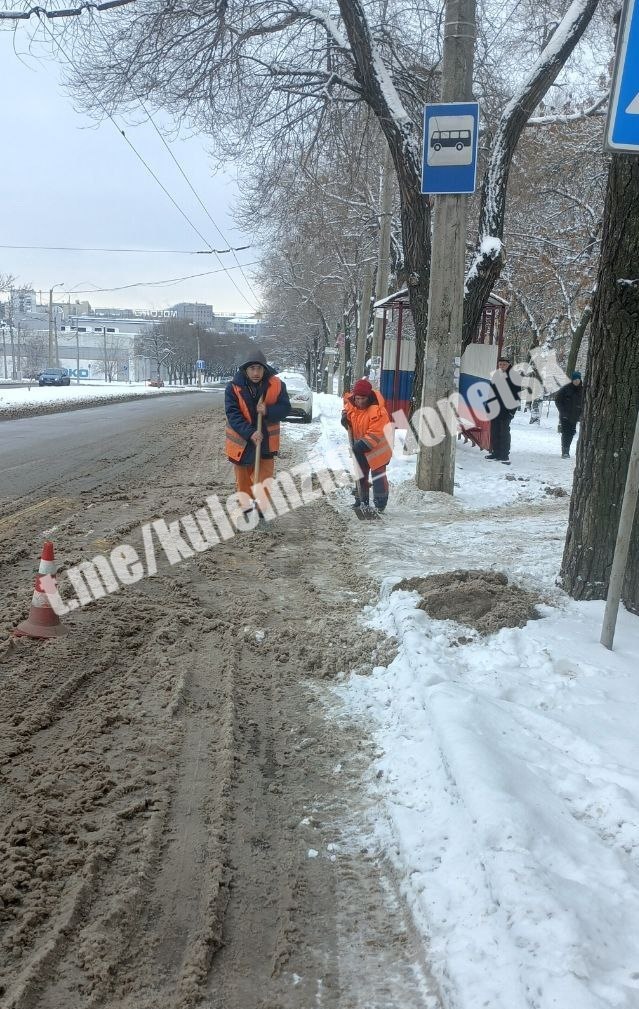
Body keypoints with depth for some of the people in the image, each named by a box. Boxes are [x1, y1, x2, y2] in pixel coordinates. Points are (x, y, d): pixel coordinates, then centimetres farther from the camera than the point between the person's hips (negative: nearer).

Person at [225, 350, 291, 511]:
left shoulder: (277, 385, -10)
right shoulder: (233, 387, -15)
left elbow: (285, 408, -6)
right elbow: (233, 415, -19)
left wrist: (268, 411, -26)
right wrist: (250, 433, -32)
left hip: (266, 442, 0)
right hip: (242, 442, 0)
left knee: (264, 479, 5)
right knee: (243, 479, 14)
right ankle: (245, 507, 33)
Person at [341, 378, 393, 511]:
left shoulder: (377, 410, -28)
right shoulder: (352, 405, -8)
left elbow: (376, 434, -29)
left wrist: (362, 445, -31)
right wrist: (345, 418, -7)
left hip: (377, 448, -7)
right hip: (360, 448, 7)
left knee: (378, 475, -7)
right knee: (361, 474, 16)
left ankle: (380, 503, 4)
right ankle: (362, 500, 30)